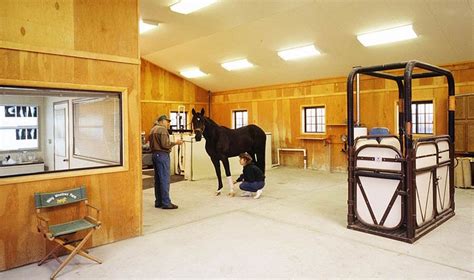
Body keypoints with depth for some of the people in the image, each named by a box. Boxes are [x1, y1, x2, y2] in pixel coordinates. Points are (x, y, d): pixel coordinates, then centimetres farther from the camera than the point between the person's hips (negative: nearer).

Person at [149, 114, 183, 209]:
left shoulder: (153, 129, 17)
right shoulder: (162, 129, -11)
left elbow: (151, 144, 20)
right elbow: (165, 144, -19)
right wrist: (175, 143, -9)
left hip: (154, 154, 10)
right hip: (162, 155, -10)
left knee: (158, 179, 12)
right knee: (165, 179, -6)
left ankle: (158, 202, 17)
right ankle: (166, 203, -3)